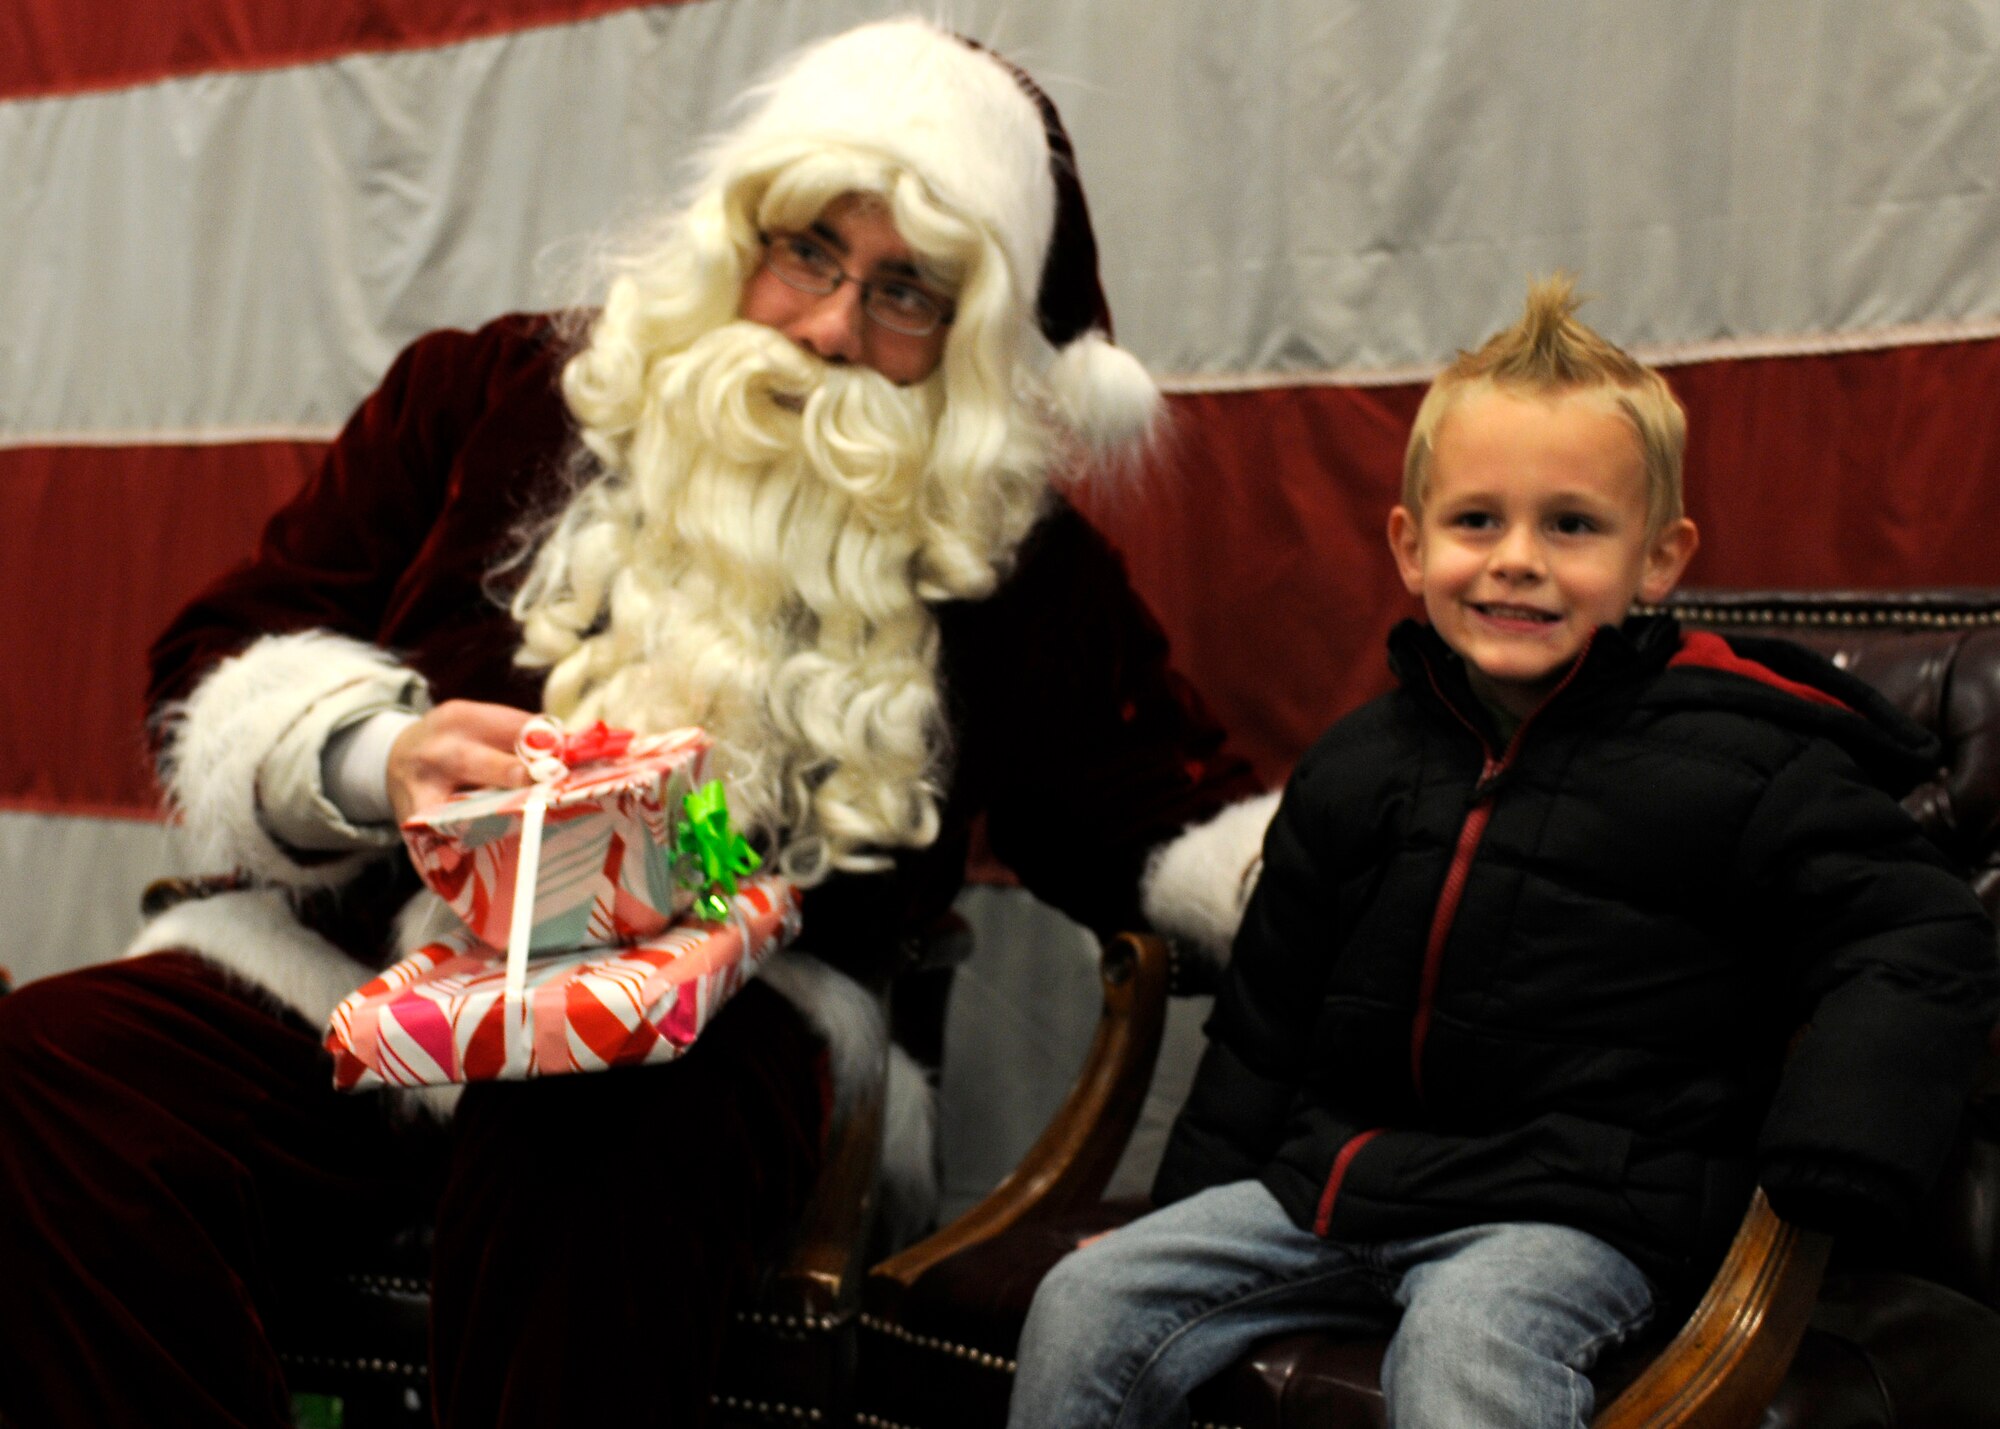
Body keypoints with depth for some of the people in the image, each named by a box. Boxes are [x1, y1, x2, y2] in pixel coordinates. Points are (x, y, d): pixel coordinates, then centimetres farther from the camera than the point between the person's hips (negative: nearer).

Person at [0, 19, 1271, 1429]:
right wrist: (373, 761, -12)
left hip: (714, 1013, -1)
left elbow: (1164, 820, 12)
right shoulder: (496, 397, 11)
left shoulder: (1001, 547, 11)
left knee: (585, 1151, -40)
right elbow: (225, 666, 9)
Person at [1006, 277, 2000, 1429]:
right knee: (1087, 1308, -9)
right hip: (1334, 1177, 5)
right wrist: (1188, 1206, 18)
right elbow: (1264, 1026, 19)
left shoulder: (1735, 760, -5)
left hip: (1574, 1214, -5)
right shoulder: (1356, 768, 11)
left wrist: (1830, 1161, -22)